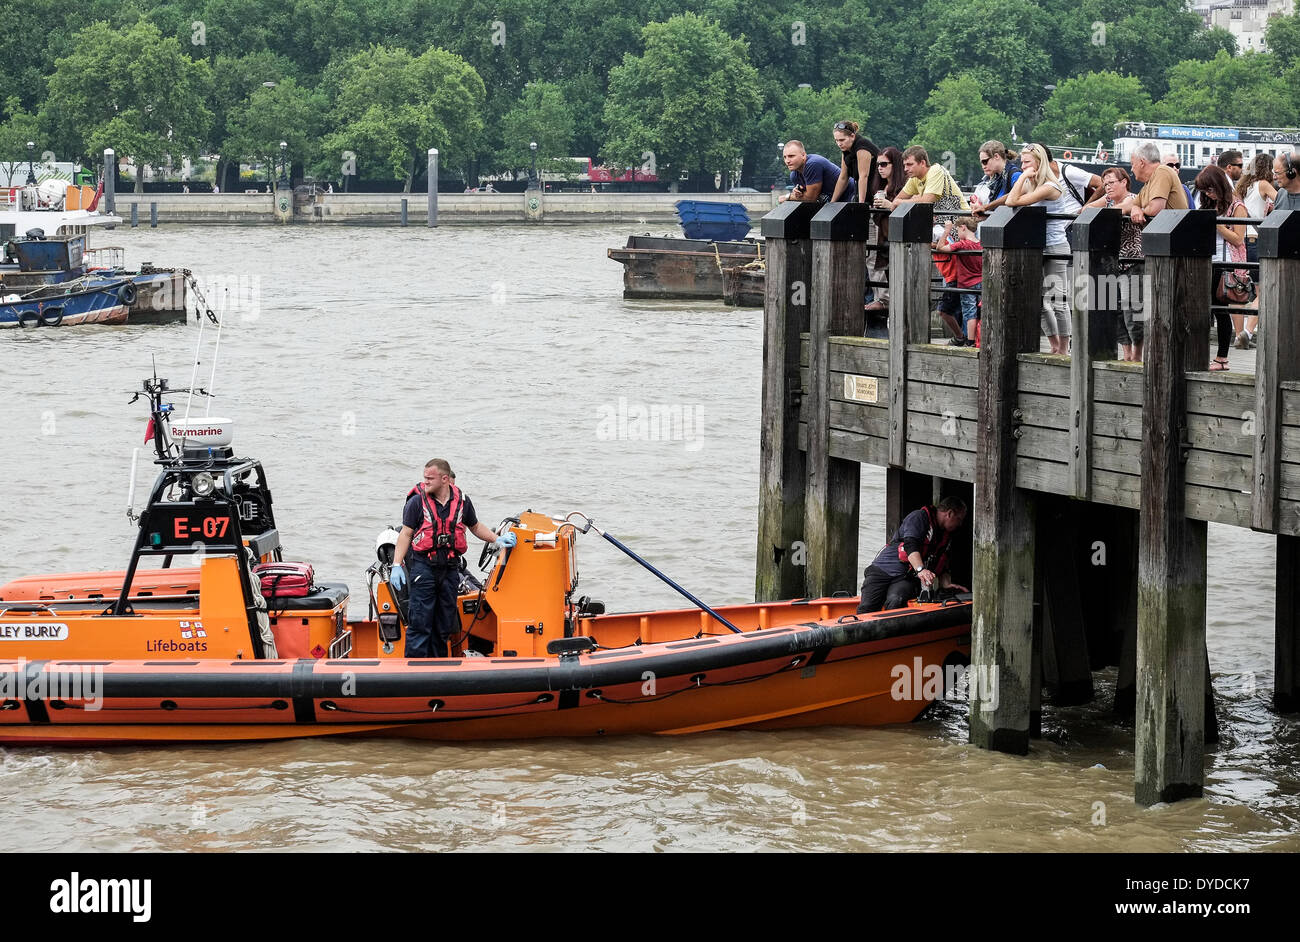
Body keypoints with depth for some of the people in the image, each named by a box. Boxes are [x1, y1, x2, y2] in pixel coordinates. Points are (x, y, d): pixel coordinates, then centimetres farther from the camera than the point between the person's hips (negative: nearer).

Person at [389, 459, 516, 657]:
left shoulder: (462, 501, 6)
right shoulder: (417, 502, -3)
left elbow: (475, 527, 22)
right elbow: (405, 534, -1)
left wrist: (496, 540, 10)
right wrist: (397, 565, -8)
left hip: (450, 568, 4)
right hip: (423, 565, -4)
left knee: (444, 621, 9)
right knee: (420, 621, -8)